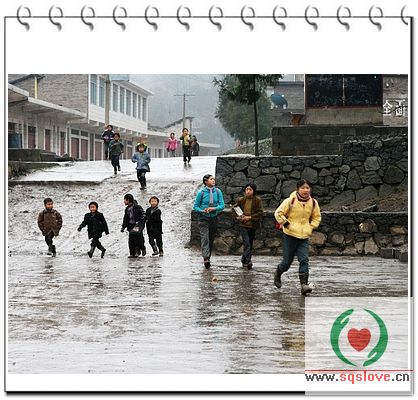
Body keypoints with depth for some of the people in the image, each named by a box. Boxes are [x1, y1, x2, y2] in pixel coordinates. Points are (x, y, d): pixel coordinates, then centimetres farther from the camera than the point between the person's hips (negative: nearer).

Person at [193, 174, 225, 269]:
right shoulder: (201, 192, -7)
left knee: (211, 239, 9)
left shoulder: (217, 192, 0)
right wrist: (203, 211, -19)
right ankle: (206, 258, -24)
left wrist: (214, 208, -20)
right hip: (204, 218, -3)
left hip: (214, 218, 3)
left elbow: (222, 205, -2)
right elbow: (196, 206, 0)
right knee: (205, 238, -15)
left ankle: (208, 258, 19)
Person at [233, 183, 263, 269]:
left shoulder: (258, 200, 0)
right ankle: (248, 261, -21)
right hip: (243, 225, -1)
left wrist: (250, 217, -14)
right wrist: (238, 216, -4)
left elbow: (260, 213, -5)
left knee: (250, 244, 9)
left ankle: (244, 260, 23)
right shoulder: (241, 200, 4)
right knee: (247, 243, -15)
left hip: (253, 225, 1)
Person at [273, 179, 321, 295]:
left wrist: (310, 227, 4)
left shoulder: (313, 203, 2)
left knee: (304, 260, -11)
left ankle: (304, 284, -13)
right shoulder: (290, 201, -10)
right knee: (287, 261, 5)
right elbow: (278, 213, -5)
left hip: (304, 236, 3)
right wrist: (286, 224, -11)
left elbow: (316, 218, 16)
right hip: (290, 235, -3)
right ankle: (278, 274, 36)